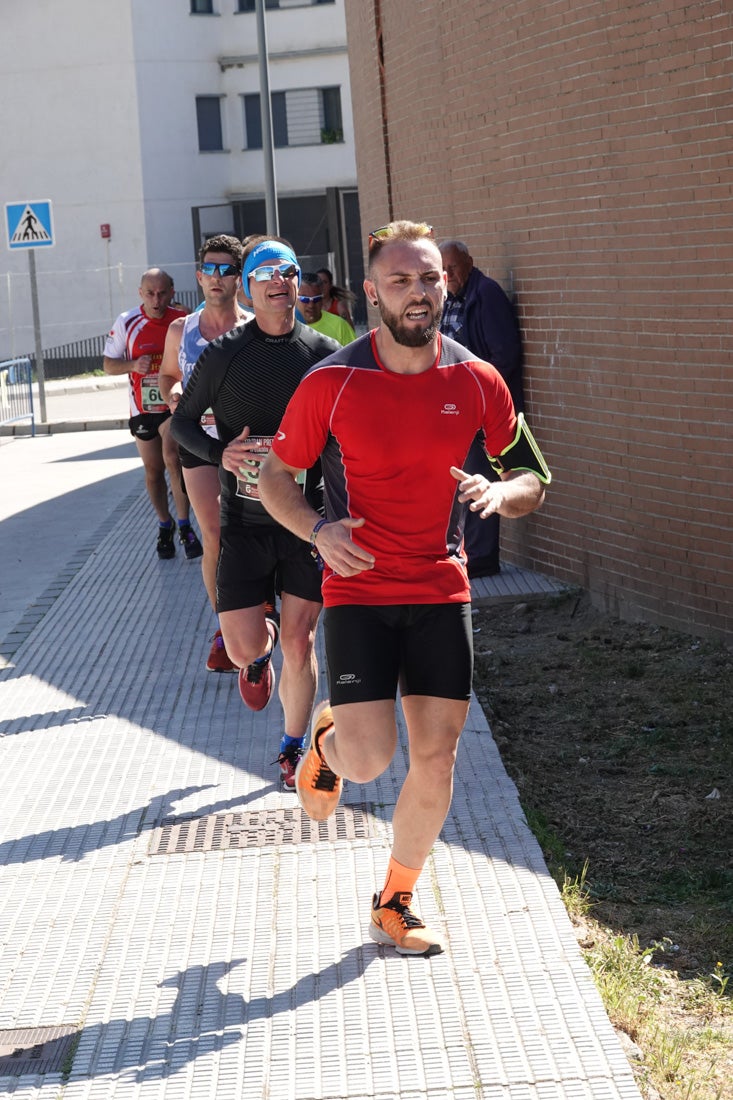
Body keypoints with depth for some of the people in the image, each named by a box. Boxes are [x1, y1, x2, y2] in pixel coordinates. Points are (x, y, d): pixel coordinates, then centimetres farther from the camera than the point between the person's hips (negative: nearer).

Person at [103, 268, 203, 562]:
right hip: (143, 408, 2)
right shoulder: (127, 323, -5)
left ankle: (185, 527, -12)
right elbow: (108, 364, 1)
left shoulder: (183, 320, -7)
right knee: (153, 470, 11)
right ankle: (165, 527, 29)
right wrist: (133, 365, -19)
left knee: (172, 457, -21)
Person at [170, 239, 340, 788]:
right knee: (244, 645, -7)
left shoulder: (325, 353, 1)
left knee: (299, 641, 3)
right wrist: (219, 453, -11)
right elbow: (183, 419, 9)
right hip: (245, 518, -1)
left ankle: (293, 749, 21)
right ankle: (258, 656, 31)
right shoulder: (223, 355, -1)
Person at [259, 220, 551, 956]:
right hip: (357, 592, -3)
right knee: (370, 760, -11)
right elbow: (275, 475, 2)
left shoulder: (477, 383, 0)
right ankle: (326, 741, 28)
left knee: (435, 760, 3)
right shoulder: (330, 383, -8)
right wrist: (318, 530, -17)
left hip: (442, 593, 3)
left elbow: (532, 478, 10)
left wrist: (500, 493, -14)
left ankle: (394, 906, 23)